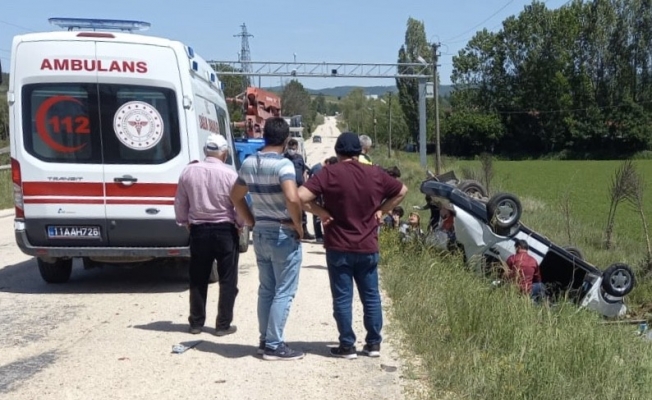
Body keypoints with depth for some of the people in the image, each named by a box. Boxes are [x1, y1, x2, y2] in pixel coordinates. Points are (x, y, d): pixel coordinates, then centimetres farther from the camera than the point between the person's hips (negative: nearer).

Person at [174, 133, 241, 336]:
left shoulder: (188, 171, -1)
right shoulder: (229, 174, -11)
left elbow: (179, 204, 6)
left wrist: (185, 222, 22)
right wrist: (239, 224, 11)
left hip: (198, 230, 3)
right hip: (225, 231, -3)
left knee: (198, 280, 13)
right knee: (227, 280, 7)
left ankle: (196, 323, 19)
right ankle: (223, 324, 9)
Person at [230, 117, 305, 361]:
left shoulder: (248, 163, 5)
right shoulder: (283, 164, -18)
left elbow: (236, 196, 16)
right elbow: (292, 199, -31)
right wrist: (298, 225, -16)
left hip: (260, 234, 7)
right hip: (284, 235, -7)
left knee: (266, 290, 17)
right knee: (284, 292, 1)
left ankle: (265, 340, 23)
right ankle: (274, 345, 4)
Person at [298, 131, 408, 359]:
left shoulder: (329, 174, -10)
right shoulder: (376, 174, 2)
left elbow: (301, 197, -20)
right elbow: (402, 191, 16)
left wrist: (322, 213, -9)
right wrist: (380, 210, 12)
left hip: (339, 247, -3)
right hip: (368, 247, 3)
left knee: (342, 298, 5)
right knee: (371, 296, 13)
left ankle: (347, 346, 9)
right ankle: (374, 343, 18)